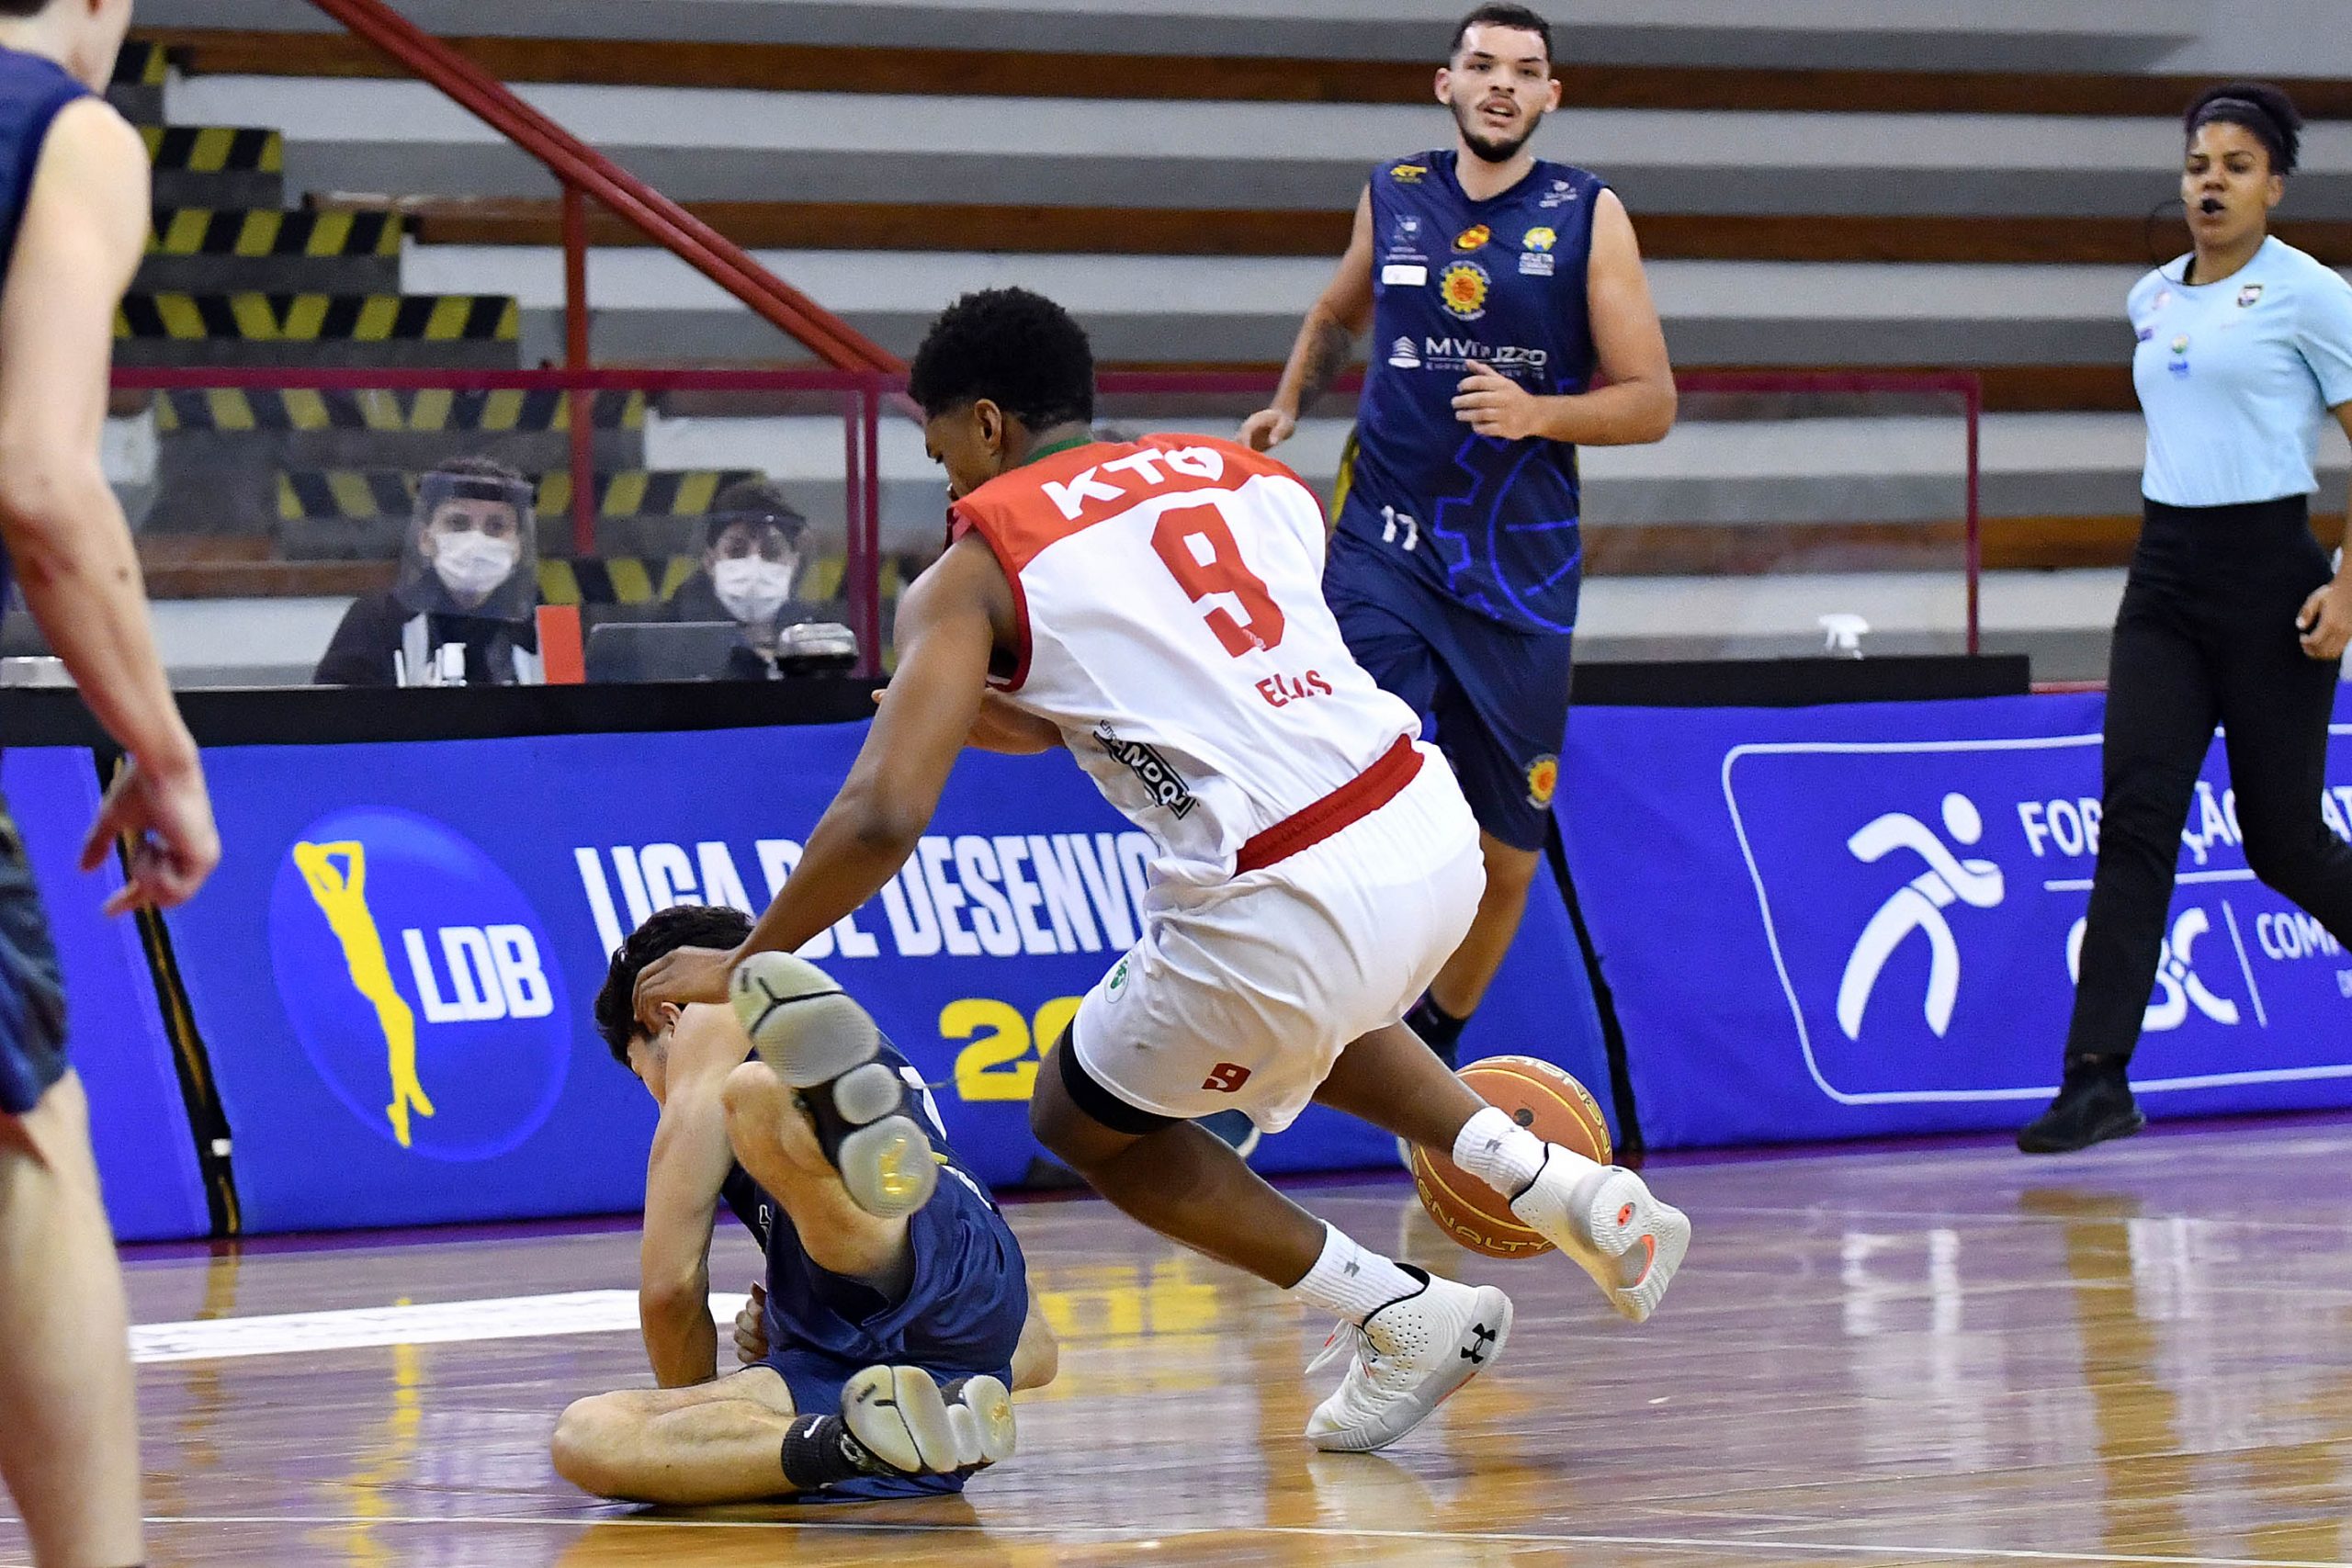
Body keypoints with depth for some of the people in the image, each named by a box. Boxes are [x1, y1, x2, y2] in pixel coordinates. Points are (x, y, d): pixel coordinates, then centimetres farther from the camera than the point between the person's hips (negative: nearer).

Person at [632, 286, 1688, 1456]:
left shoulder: (976, 569, 2)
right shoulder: (1248, 478, 18)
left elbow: (885, 818, -7)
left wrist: (744, 964, 5)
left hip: (1289, 911, -7)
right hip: (1438, 833, 7)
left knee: (1081, 1124, 22)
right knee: (1306, 1019, 41)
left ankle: (1405, 1319, 18)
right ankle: (1569, 1193, 26)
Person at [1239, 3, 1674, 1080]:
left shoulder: (1587, 215, 0)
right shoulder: (1392, 196, 6)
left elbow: (1651, 403, -2)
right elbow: (1338, 316, 27)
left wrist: (1537, 413, -19)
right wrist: (1290, 403, 9)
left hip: (1521, 567, 0)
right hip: (1383, 543, 0)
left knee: (1508, 855, 8)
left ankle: (1437, 1047, 30)